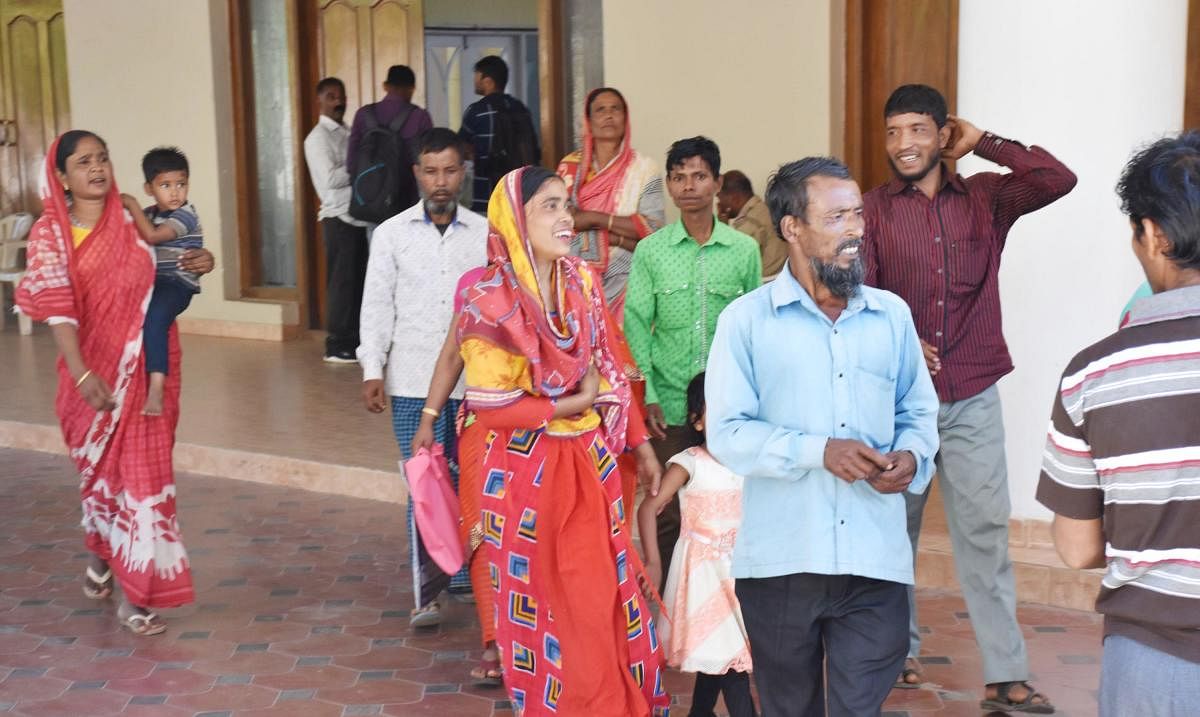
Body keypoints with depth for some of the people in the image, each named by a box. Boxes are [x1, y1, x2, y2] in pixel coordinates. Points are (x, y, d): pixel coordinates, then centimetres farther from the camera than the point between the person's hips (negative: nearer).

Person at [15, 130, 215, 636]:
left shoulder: (136, 223, 3)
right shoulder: (51, 234, -8)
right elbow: (57, 308, -19)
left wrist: (199, 264, -3)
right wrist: (81, 374, -32)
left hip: (148, 368, 2)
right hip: (95, 370, -2)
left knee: (144, 470, 1)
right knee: (101, 469, 13)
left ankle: (136, 592, 12)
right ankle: (102, 553, 43)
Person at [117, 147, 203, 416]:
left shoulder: (186, 215, -10)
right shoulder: (148, 214, 14)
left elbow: (152, 235, -21)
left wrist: (131, 204, -11)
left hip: (178, 284, -9)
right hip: (151, 282, 9)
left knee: (153, 316, -32)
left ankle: (156, 388, -37)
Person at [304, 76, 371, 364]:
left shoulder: (347, 134, 17)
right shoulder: (318, 138, -7)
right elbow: (330, 179, -17)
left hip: (358, 216, 7)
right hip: (338, 218, -7)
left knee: (359, 279, 9)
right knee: (341, 281, -4)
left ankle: (355, 340, 17)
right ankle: (337, 346, 3)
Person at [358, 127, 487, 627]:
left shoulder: (485, 234, 3)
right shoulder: (392, 234, 3)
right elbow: (377, 305, 4)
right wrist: (372, 371, -2)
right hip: (413, 382, -1)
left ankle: (467, 574, 26)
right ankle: (426, 593, 3)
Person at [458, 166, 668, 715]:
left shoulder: (583, 283, 2)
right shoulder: (490, 301, -16)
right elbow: (491, 407, -18)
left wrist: (640, 444, 11)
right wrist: (575, 403, -11)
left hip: (590, 460, 5)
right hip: (528, 469, -5)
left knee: (602, 595, 11)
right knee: (545, 602, 8)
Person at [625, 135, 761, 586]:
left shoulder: (744, 250, 4)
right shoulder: (650, 251, 2)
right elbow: (636, 325, 1)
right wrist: (647, 396, -7)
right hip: (670, 403, 0)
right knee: (669, 513, 4)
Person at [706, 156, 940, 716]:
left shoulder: (892, 315, 9)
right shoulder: (746, 319, -2)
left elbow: (919, 412, 14)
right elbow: (727, 433, -8)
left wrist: (913, 458, -9)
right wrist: (819, 451, -20)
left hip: (874, 560, 2)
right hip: (781, 560, -1)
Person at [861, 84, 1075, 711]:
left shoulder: (984, 198, 5)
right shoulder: (873, 210, 0)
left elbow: (1058, 179, -8)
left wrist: (984, 141, -3)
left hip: (973, 398, 0)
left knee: (985, 531, 1)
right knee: (895, 530, 12)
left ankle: (1005, 673, 6)